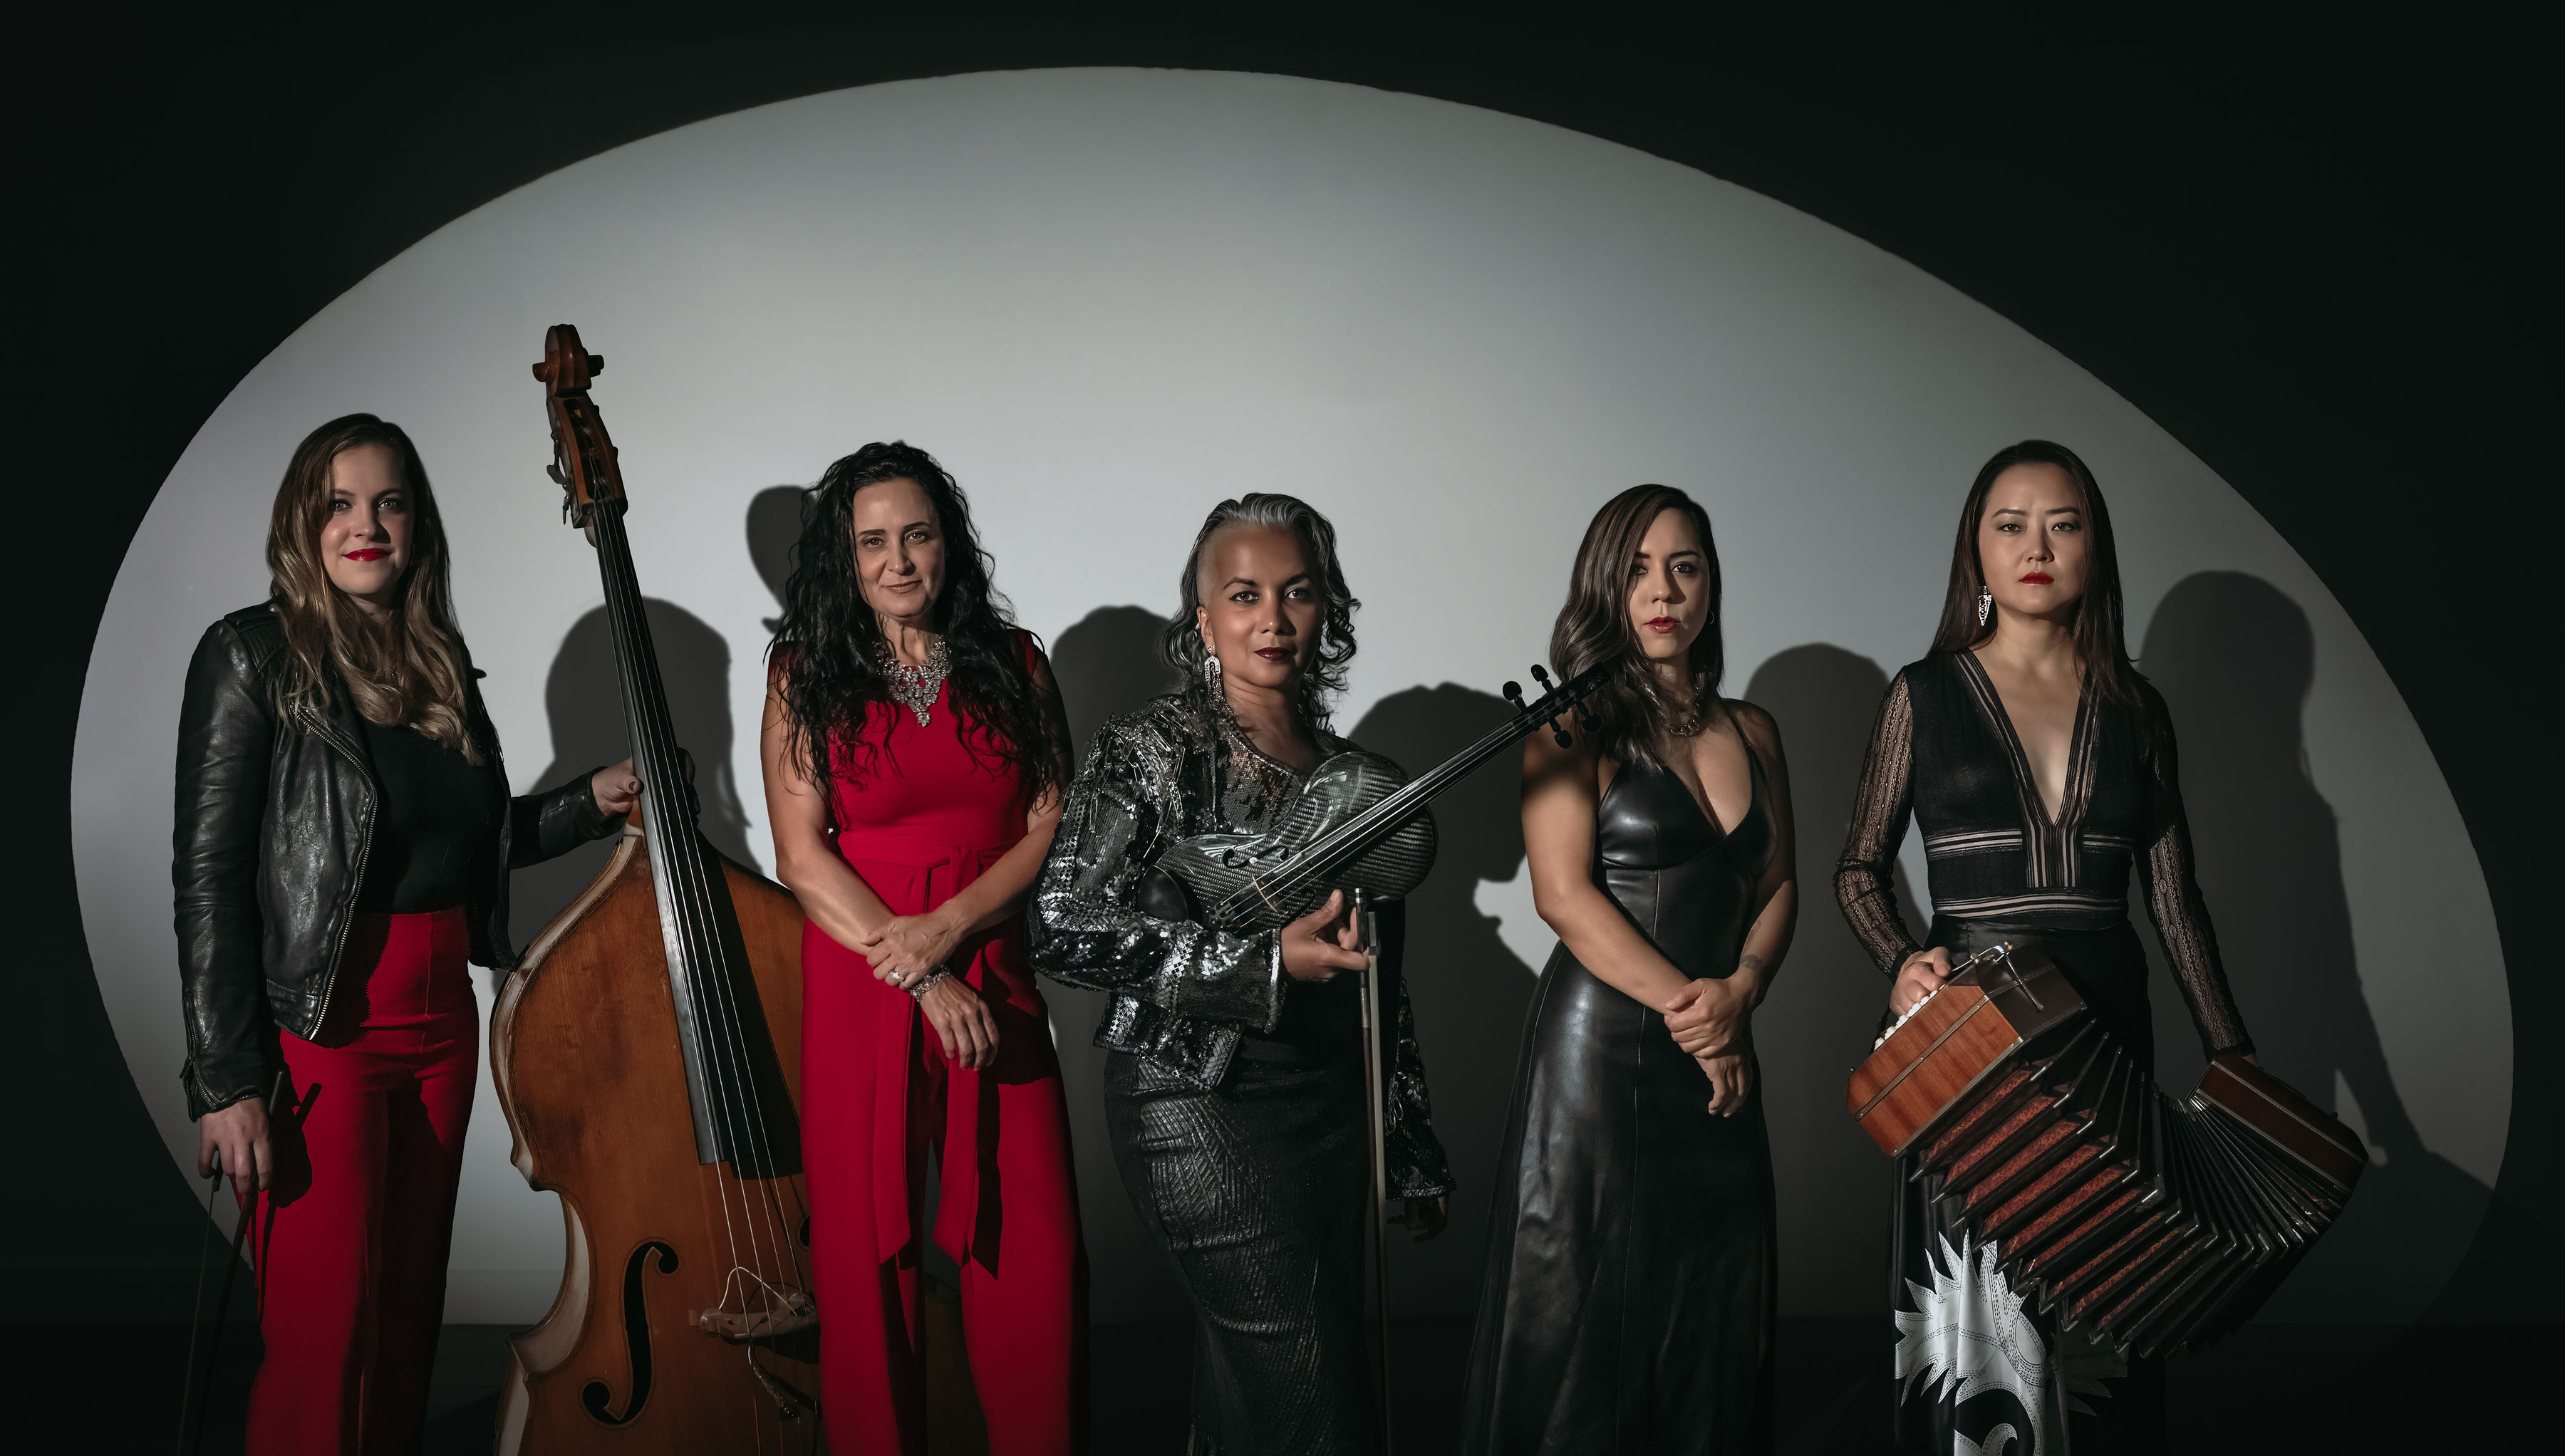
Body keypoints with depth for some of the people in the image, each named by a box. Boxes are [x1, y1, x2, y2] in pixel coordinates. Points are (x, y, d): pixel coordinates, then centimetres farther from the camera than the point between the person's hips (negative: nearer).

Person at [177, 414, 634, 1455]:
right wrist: (226, 1084, -17)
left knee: (410, 1310, 12)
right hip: (323, 1027, -6)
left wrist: (591, 802, 10)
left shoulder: (440, 663, 11)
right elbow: (210, 876, -12)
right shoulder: (254, 655, -7)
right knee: (325, 1338, -6)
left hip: (442, 1018, 6)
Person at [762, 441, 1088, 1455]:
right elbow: (803, 856, -3)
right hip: (855, 983, -1)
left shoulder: (1011, 662, 9)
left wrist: (946, 929, -11)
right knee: (867, 1255, 0)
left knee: (1036, 1254, -4)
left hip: (992, 978, 2)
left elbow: (1052, 826, 4)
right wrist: (917, 980, -12)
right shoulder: (807, 674, 4)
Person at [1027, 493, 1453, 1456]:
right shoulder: (1156, 750, -5)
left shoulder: (1346, 768, 14)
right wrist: (1268, 960, -20)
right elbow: (1063, 927, -15)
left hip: (1333, 1105, 6)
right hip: (1206, 1110, -6)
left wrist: (1415, 1151, 19)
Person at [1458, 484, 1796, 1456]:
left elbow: (1777, 886, 13)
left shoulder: (1750, 732, 13)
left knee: (1714, 1320, 8)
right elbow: (1564, 894, -12)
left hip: (1719, 1059, 6)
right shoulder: (1578, 726, -4)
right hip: (1601, 1044, -5)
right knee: (1585, 1312, 0)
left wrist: (1741, 988, -7)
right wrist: (1685, 1014, -13)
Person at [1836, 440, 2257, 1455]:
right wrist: (1900, 959, -12)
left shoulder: (2134, 709, 9)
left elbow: (2175, 901, 12)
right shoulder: (1925, 695, 2)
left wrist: (2232, 1056, 8)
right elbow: (1861, 868, 7)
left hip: (2108, 1031, 3)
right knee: (1978, 1309, 1)